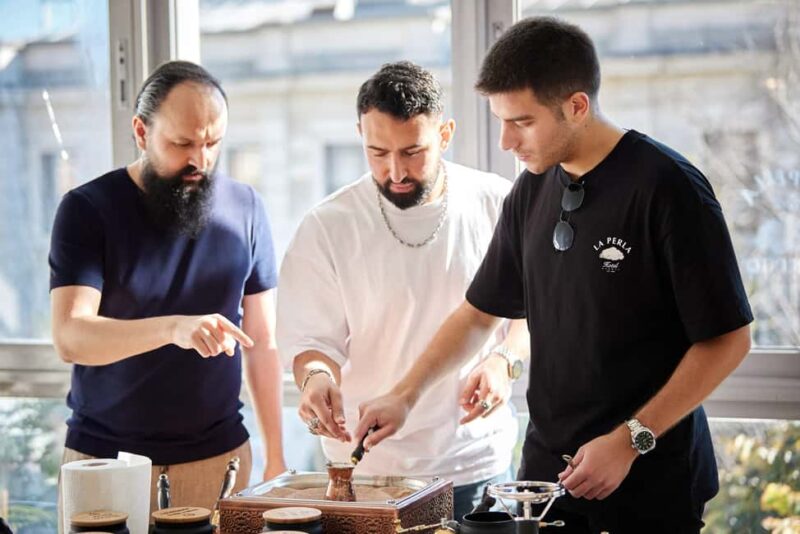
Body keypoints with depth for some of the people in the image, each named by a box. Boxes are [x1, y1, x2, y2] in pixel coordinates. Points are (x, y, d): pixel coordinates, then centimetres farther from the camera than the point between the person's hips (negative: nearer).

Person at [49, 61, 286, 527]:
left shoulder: (245, 208, 3)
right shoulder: (88, 209, -6)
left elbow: (262, 341, 8)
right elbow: (70, 338, -19)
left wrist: (276, 458, 4)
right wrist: (174, 327, -36)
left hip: (218, 456, 2)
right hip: (104, 457, -2)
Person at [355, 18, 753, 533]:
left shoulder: (667, 187, -14)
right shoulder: (532, 191, 5)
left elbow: (728, 339, -13)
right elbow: (479, 312, 17)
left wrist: (631, 439, -16)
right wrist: (405, 395, 7)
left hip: (651, 476, -5)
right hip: (547, 463, 5)